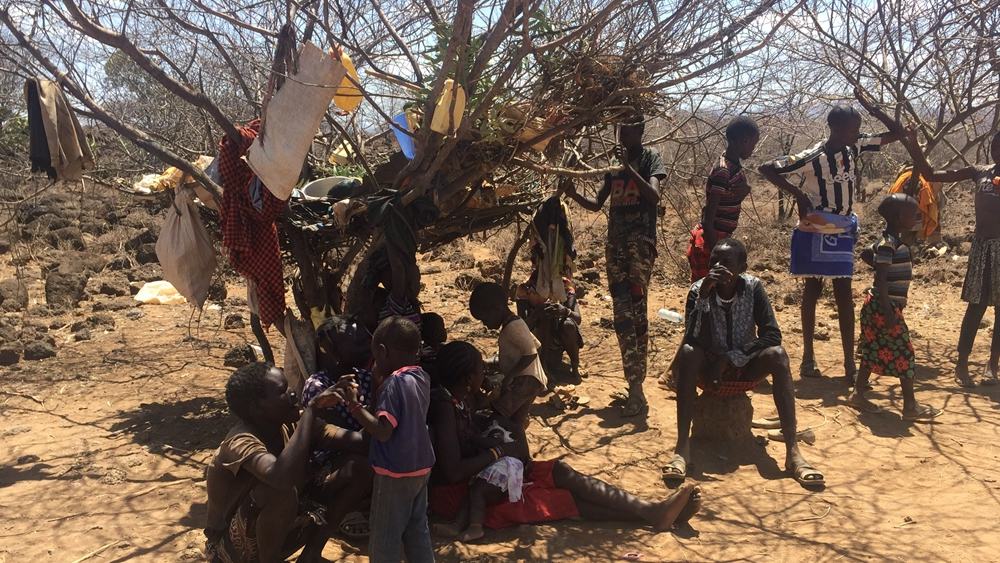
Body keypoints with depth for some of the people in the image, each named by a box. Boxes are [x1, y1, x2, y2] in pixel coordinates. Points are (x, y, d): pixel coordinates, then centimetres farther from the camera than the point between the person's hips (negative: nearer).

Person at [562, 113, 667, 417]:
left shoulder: (649, 157, 2)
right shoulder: (613, 160, 18)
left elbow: (654, 196, -14)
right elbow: (597, 204, 22)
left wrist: (628, 167, -21)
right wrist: (573, 194, 4)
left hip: (641, 239, -6)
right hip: (615, 240, 6)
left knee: (637, 310, -15)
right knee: (622, 313, 1)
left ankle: (636, 387, -20)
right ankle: (634, 383, 6)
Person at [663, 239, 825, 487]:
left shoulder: (753, 287, -13)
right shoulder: (699, 289, -15)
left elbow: (772, 335, -19)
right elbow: (692, 340, -28)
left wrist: (730, 359, -25)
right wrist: (703, 295, -37)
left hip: (745, 369, 1)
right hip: (709, 369, -1)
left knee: (777, 354, -28)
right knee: (687, 352, -32)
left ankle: (793, 452, -34)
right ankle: (682, 447, -36)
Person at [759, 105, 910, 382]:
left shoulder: (853, 148, -1)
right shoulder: (811, 158, -19)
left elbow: (888, 137, 14)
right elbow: (766, 168, -20)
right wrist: (797, 193, -25)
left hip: (842, 234, 5)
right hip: (814, 235, -5)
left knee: (844, 296, 3)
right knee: (812, 292, 6)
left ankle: (850, 364, 6)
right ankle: (808, 358, 19)